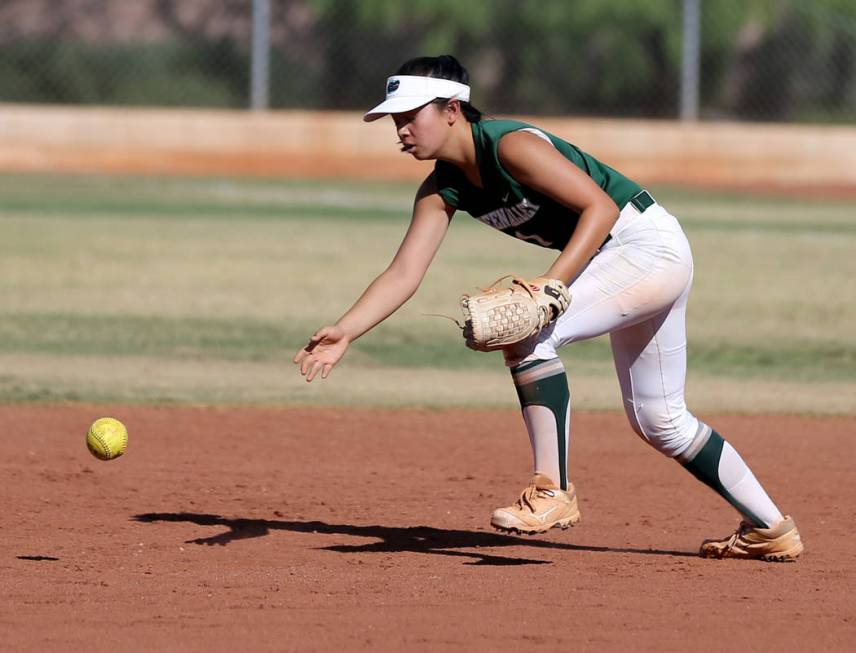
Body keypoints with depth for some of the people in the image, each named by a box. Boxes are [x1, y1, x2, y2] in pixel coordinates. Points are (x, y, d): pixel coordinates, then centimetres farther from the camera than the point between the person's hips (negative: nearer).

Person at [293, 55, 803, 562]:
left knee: (528, 330, -25)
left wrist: (551, 283, -35)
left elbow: (600, 206, -26)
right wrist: (345, 333, -17)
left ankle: (553, 495, -19)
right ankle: (770, 528, 26)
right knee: (659, 421, 15)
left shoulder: (511, 146, -24)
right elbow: (404, 273, -4)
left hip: (653, 246, -10)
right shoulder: (441, 190, 1)